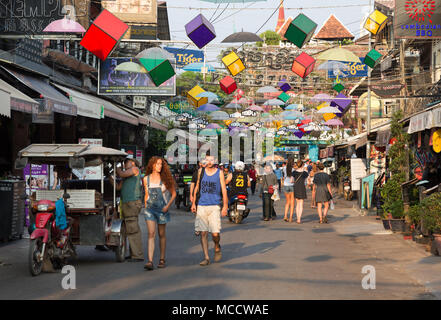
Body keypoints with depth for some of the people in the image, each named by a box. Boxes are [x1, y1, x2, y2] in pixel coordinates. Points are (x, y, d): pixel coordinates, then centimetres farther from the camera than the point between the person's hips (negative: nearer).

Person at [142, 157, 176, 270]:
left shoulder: (165, 179, -1)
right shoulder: (146, 179, 4)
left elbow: (174, 194, 3)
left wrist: (168, 205, -9)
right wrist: (145, 208, 16)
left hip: (162, 209, 0)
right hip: (150, 209, 0)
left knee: (161, 234, 9)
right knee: (151, 234, -11)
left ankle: (162, 259, 23)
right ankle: (150, 261, -19)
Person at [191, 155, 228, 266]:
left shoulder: (219, 173, 2)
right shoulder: (201, 171, 9)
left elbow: (224, 190, 2)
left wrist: (225, 206, -5)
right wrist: (193, 203, 14)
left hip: (214, 207, -2)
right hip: (201, 206, 2)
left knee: (215, 233, -9)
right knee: (203, 233, -1)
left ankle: (217, 248, 22)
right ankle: (206, 258, 5)